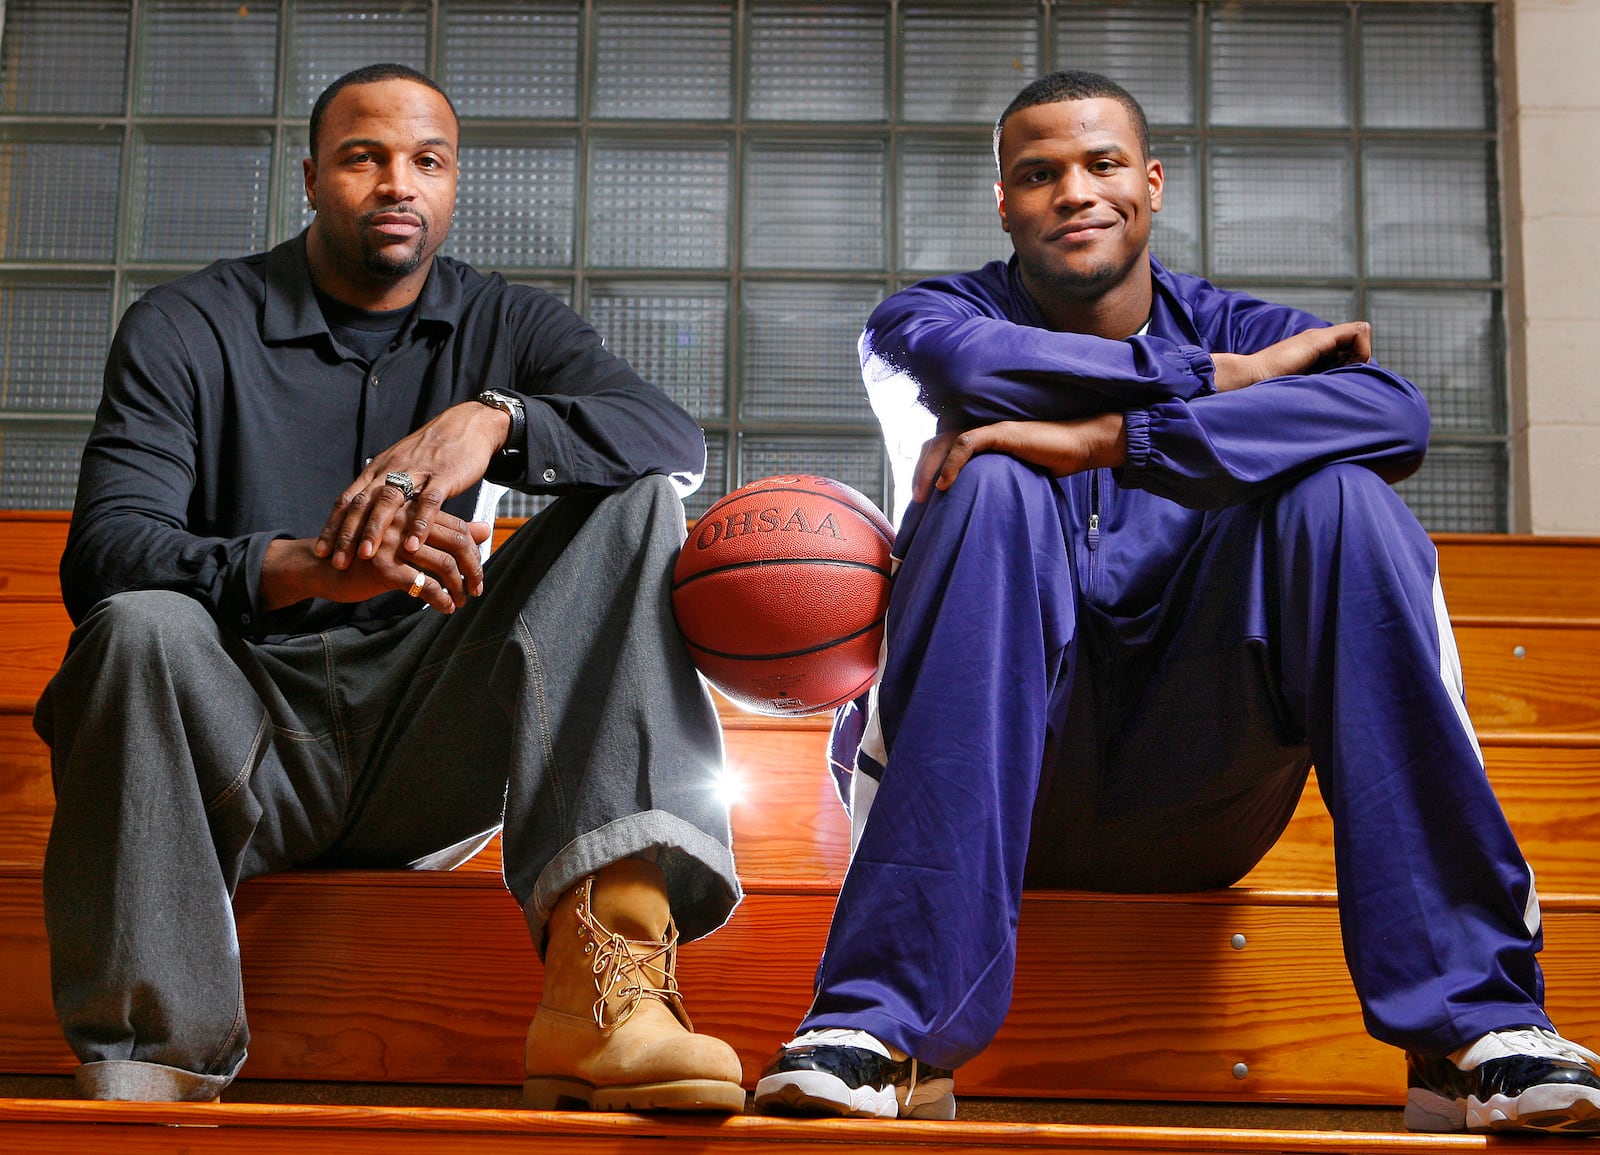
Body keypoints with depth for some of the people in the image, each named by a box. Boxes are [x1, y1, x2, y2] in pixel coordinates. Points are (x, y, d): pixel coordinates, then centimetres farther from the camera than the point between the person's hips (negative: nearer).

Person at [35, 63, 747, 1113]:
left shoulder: (509, 326, 12)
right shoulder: (185, 331, 4)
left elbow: (677, 440, -7)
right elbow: (102, 557, -12)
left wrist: (493, 420, -26)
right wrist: (305, 568, -31)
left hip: (428, 760, 2)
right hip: (246, 743, -2)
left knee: (631, 506, -14)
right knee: (141, 626, -33)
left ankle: (602, 972, -32)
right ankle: (153, 1079, -27)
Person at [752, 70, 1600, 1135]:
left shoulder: (1246, 331, 10)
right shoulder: (928, 319, 8)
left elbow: (1397, 413, -15)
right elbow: (975, 361, -20)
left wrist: (1105, 439, -24)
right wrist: (1219, 378, -13)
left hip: (1199, 799, 1)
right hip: (998, 794, -1)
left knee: (1339, 495, -18)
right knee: (996, 483, -24)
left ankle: (1473, 1024, -26)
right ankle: (887, 1026, -34)